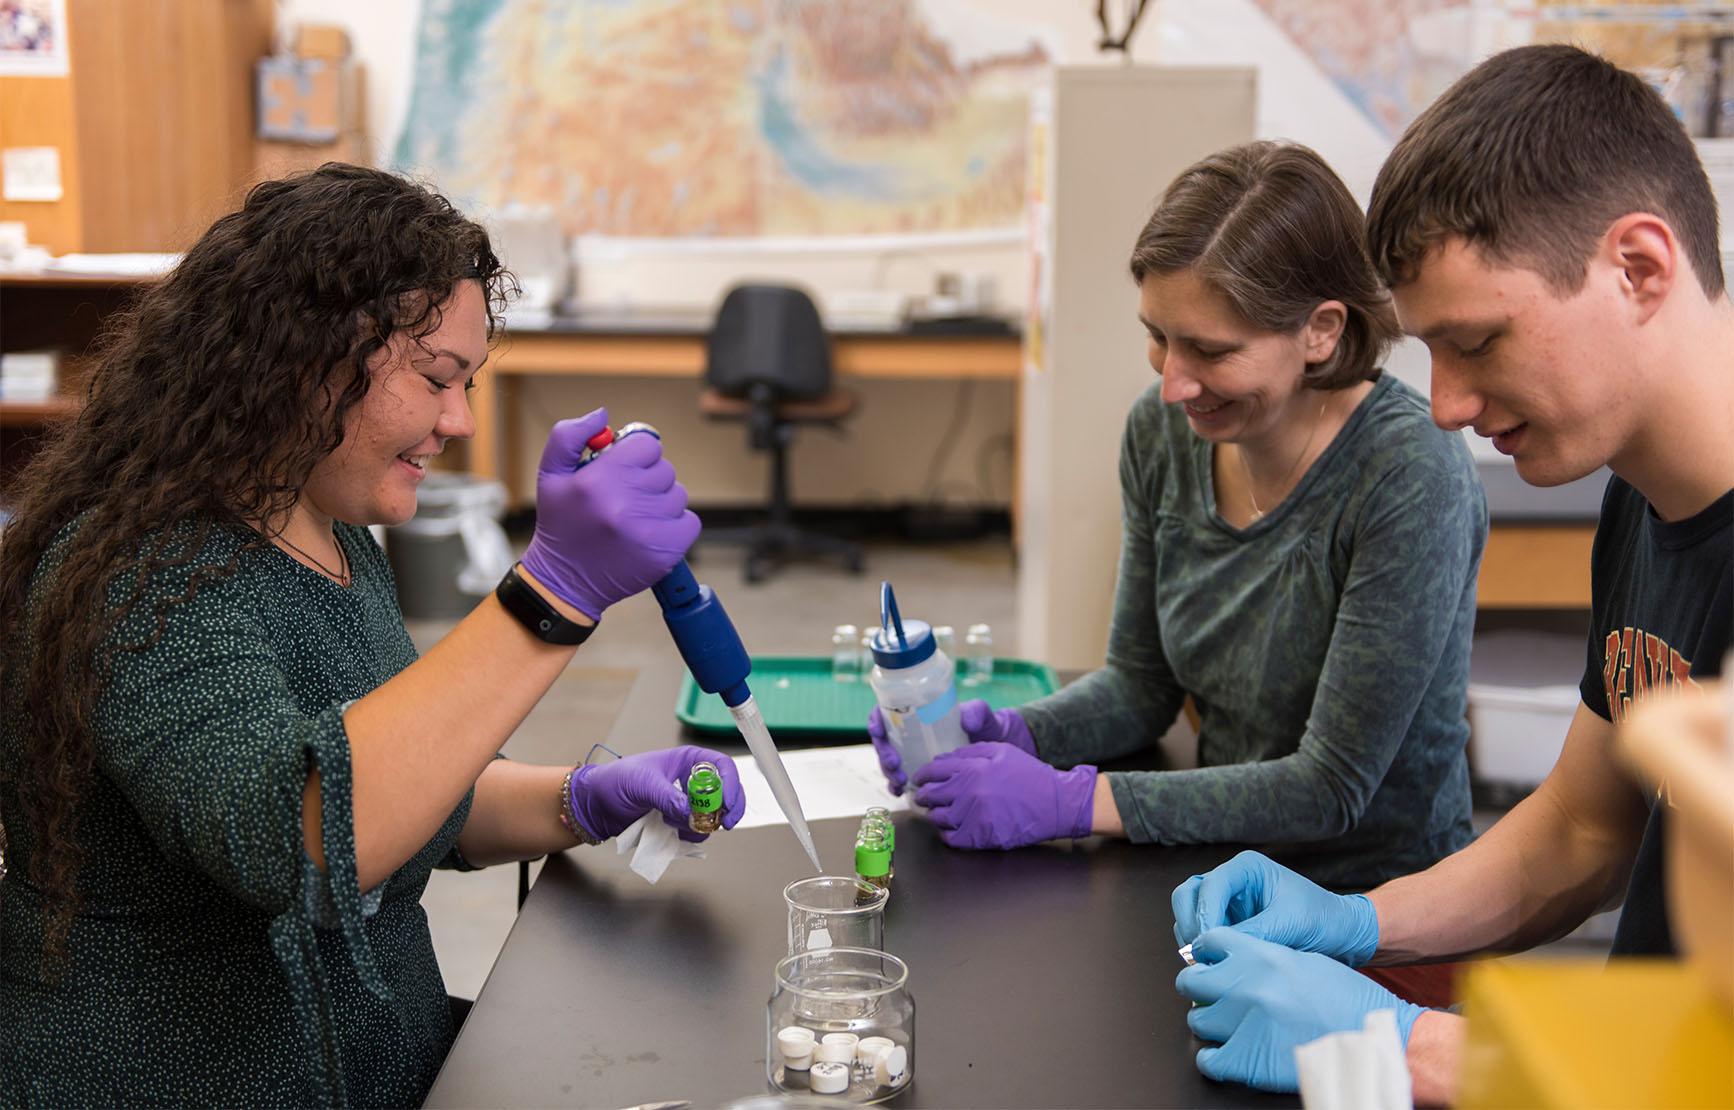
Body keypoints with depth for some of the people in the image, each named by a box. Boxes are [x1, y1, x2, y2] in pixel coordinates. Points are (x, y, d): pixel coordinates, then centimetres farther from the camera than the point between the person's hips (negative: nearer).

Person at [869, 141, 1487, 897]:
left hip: (1377, 914, -5)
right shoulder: (1162, 429, -2)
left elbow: (1332, 788, -20)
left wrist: (1069, 801, -23)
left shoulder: (1411, 478, -21)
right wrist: (1005, 733, -11)